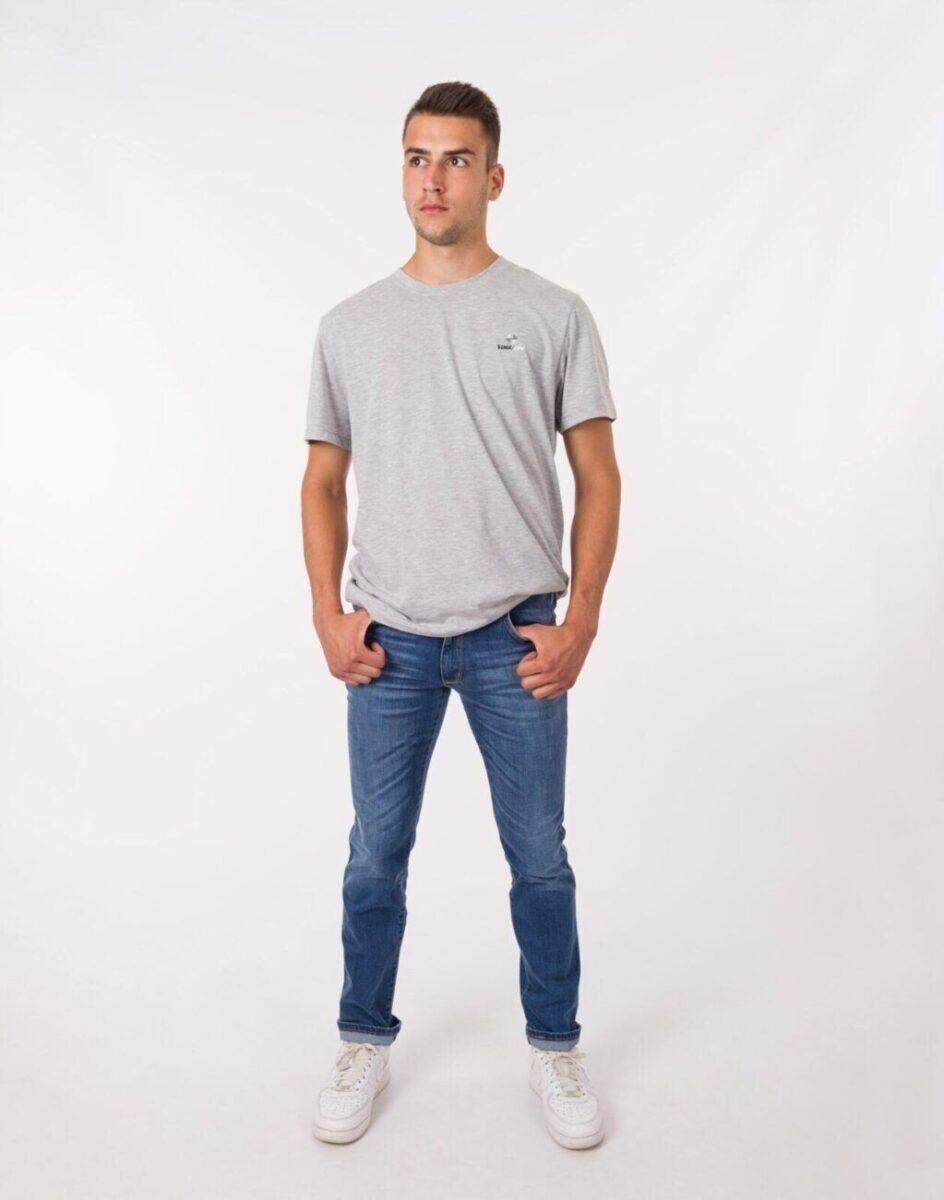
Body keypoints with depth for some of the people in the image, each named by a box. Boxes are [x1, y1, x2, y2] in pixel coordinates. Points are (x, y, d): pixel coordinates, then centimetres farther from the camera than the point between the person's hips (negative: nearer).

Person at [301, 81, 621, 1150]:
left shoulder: (554, 316, 1)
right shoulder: (349, 325, 7)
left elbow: (598, 476, 1)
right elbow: (324, 479, 10)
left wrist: (580, 620, -7)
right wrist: (328, 613, 0)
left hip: (517, 635, -1)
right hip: (389, 638, 2)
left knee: (539, 855, 10)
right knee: (377, 854, 12)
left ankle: (554, 1045, 31)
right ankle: (365, 1041, 34)